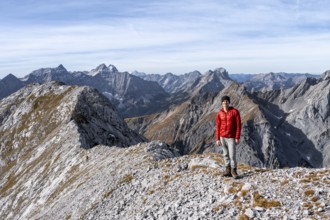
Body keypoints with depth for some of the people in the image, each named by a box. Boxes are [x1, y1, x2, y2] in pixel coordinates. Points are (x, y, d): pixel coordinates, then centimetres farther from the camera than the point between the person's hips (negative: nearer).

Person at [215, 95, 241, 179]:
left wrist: (237, 138, -10)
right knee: (226, 154, 9)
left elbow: (238, 125, -6)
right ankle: (228, 170, 17)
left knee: (232, 155, -7)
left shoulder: (235, 111, -6)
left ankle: (234, 171, 7)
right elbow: (218, 127, 7)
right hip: (222, 137, 3)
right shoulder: (219, 114, 3)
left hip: (231, 137, -3)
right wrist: (217, 139, 3)